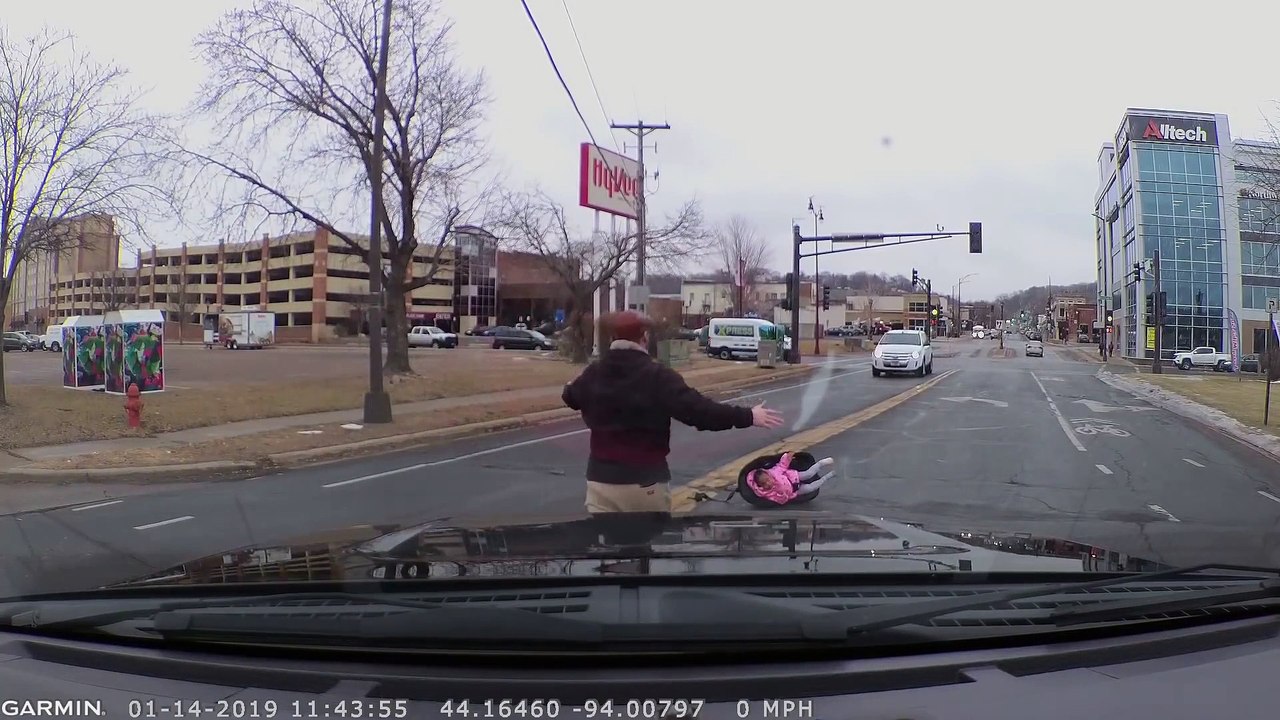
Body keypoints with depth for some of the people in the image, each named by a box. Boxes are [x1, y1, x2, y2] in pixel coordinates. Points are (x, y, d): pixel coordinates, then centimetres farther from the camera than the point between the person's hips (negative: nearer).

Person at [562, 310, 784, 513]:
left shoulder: (593, 374, 3)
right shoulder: (657, 376, -15)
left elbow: (571, 397, 25)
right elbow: (697, 409, -22)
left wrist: (570, 387, 51)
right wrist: (747, 416, -15)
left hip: (601, 476, 4)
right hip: (646, 479, -4)